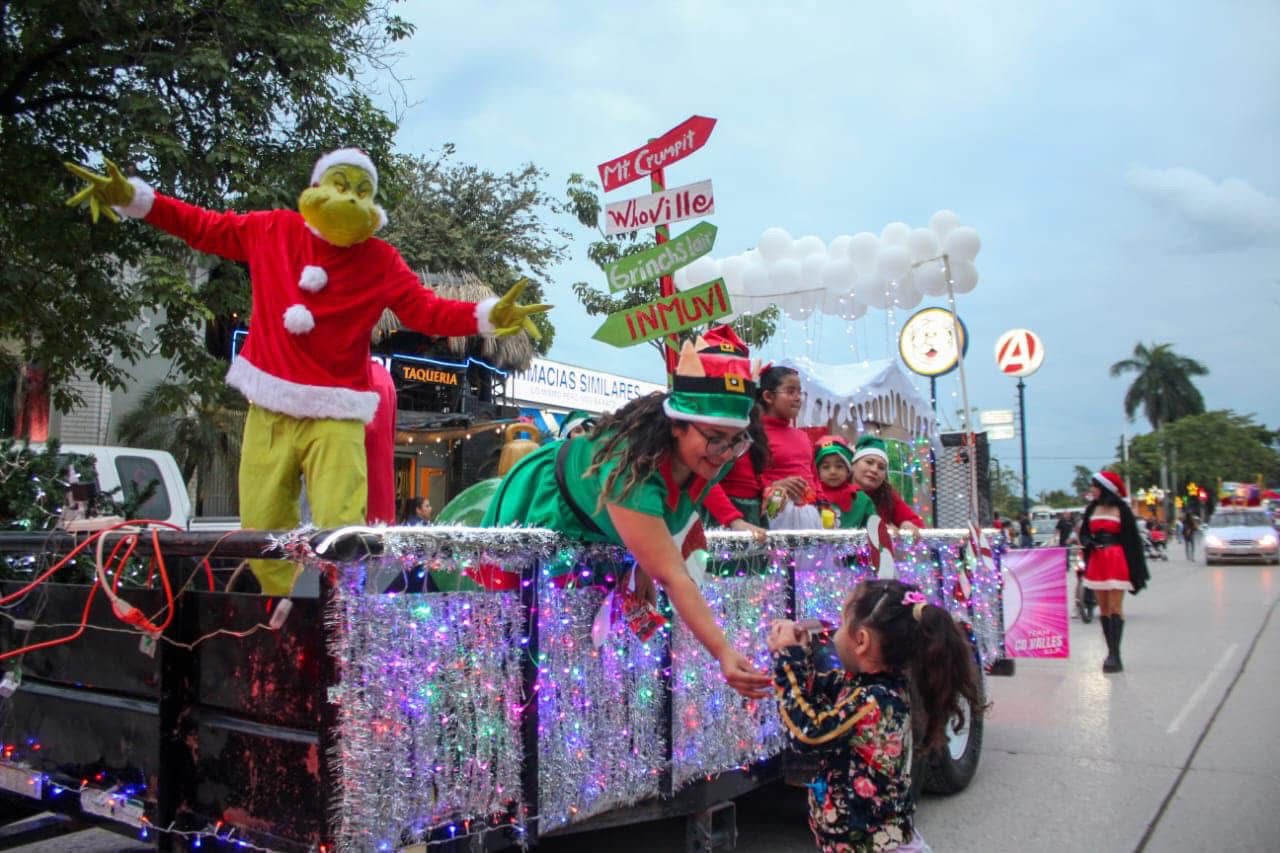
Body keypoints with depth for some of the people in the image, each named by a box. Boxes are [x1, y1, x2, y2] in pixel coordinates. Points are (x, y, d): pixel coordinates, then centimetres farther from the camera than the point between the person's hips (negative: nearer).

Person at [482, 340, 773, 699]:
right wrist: (724, 653, -55)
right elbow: (673, 577, -49)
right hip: (543, 508, -7)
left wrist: (645, 568, -17)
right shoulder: (630, 469, -45)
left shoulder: (713, 457, -24)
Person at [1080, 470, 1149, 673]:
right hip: (1097, 560, 5)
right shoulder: (1092, 508, 12)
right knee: (1103, 608, 8)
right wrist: (1089, 542, -8)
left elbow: (1131, 537, -4)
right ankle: (1111, 652, 17)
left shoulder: (1120, 508, -3)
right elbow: (1084, 533, 16)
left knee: (1115, 608, -9)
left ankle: (1115, 655, -11)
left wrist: (1135, 568, -7)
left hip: (1117, 560, -5)